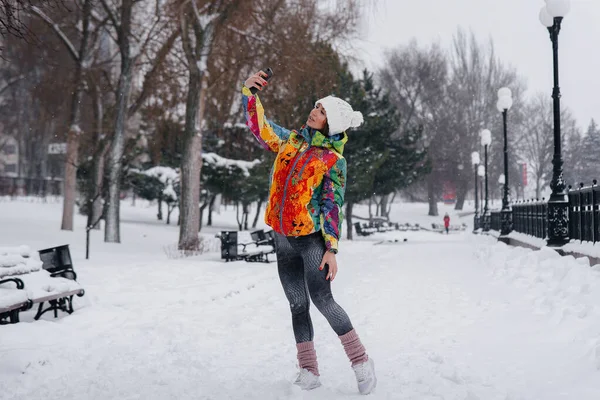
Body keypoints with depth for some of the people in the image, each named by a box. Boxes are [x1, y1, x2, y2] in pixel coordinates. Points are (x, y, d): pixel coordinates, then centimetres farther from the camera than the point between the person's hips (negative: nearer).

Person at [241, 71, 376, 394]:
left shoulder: (333, 159, -8)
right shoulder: (290, 141, 7)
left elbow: (332, 207, -11)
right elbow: (259, 127, 14)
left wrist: (331, 249, -16)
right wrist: (249, 92, 0)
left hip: (312, 237, -6)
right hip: (283, 239, 6)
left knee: (322, 299, -10)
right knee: (298, 305, 8)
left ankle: (361, 362, 4)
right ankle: (308, 372, 16)